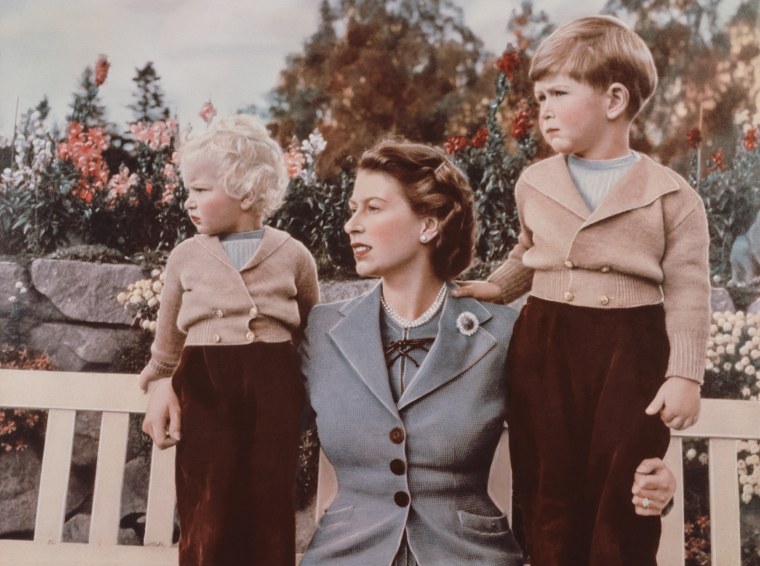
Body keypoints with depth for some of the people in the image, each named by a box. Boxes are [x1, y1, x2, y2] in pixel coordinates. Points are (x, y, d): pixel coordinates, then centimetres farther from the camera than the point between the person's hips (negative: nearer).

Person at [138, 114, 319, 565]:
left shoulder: (292, 255, 1)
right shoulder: (186, 256, 6)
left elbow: (313, 331, 12)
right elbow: (169, 341, 14)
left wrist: (315, 390, 4)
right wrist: (162, 388, 2)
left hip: (273, 388, -1)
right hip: (204, 386, 1)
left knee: (270, 507, 8)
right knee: (206, 512, 3)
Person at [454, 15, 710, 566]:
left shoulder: (671, 195, -5)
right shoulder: (534, 183, 6)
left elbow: (687, 293, -5)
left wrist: (684, 375, -11)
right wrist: (496, 288, 11)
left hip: (630, 352, -3)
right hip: (544, 346, 4)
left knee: (621, 499, 5)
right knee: (548, 491, 12)